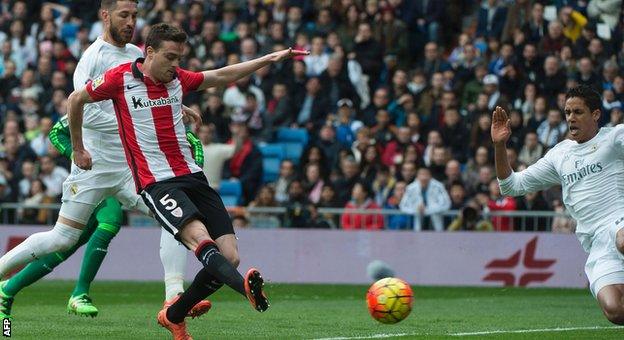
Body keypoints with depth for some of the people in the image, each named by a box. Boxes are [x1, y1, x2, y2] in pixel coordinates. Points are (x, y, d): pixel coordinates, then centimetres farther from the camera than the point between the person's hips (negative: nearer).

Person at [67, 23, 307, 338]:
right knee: (200, 238, -32)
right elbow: (76, 99, 12)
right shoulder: (121, 78, -2)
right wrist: (78, 149, 19)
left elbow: (221, 76, 26)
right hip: (156, 182, -6)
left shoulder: (177, 78, 12)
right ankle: (246, 287, -60)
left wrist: (269, 59, 21)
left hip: (192, 176, 6)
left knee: (229, 256, -5)